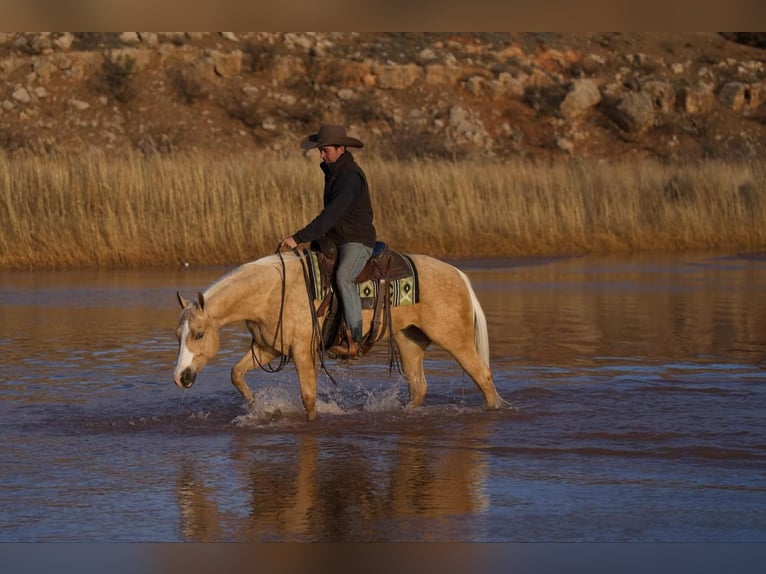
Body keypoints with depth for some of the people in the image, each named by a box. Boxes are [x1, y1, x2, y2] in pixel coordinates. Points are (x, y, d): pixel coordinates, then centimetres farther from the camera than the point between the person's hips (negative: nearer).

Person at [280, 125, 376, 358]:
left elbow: (331, 215, -27)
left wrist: (299, 238, -29)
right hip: (334, 242, 10)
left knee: (343, 276, -36)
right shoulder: (332, 172, 11)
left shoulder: (351, 177, -20)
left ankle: (355, 338, -38)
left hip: (357, 242, -10)